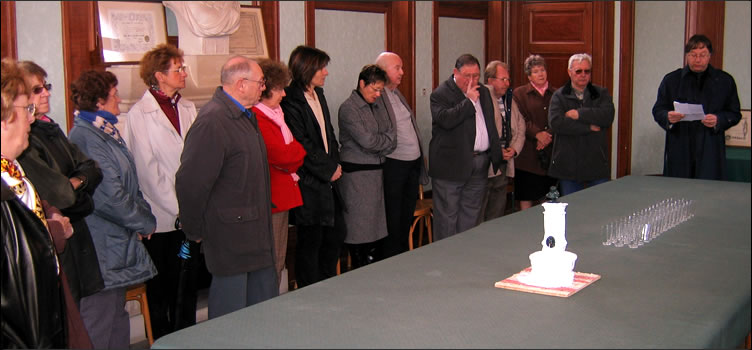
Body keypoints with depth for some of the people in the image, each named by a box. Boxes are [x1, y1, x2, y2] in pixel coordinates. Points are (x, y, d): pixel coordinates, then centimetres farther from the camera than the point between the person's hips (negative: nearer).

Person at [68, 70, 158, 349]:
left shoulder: (106, 133, 14)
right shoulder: (86, 138, -18)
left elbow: (129, 184, 18)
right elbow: (109, 197, -23)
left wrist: (143, 214, 2)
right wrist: (145, 223, -10)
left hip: (117, 242, 10)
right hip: (102, 249, -10)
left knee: (116, 320, 18)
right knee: (98, 328, -2)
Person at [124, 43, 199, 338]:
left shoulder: (188, 108, 8)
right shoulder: (140, 114, -8)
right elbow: (147, 169, -11)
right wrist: (178, 209, -12)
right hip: (162, 216, -5)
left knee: (187, 283, 13)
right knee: (161, 288, 8)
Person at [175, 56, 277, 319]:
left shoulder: (245, 116, 12)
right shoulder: (212, 122, -20)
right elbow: (191, 182, -21)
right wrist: (195, 231, -11)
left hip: (255, 231, 10)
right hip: (230, 234, -10)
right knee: (230, 308, 2)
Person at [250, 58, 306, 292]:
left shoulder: (275, 113, 16)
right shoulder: (257, 118, -18)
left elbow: (288, 152, 22)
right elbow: (280, 154, -18)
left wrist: (291, 159, 1)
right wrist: (299, 151, 0)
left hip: (283, 195, 11)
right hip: (270, 197, -11)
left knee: (279, 261, 16)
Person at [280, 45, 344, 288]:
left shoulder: (318, 95, 13)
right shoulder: (291, 102, -15)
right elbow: (302, 148, -17)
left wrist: (335, 163, 6)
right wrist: (329, 170, -9)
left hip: (328, 179, 9)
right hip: (309, 184, -9)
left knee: (335, 236, 14)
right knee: (310, 242, 1)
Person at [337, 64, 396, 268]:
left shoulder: (378, 107, 15)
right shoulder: (349, 109, -10)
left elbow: (392, 135, 11)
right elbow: (366, 140, -18)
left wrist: (377, 147, -6)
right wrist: (386, 140, -2)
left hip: (376, 171, 8)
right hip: (356, 173, -8)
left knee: (374, 225, 10)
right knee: (358, 228, -3)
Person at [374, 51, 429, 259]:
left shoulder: (397, 94, 15)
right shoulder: (376, 97, -13)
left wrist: (421, 155, 18)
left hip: (413, 164, 8)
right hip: (394, 165, -8)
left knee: (406, 218, 16)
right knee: (393, 220, 1)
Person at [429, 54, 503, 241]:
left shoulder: (483, 92, 14)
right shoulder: (441, 94, -9)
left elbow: (491, 124, 22)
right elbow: (445, 120, -27)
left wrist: (496, 153, 17)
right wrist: (469, 101, -22)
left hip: (480, 164, 7)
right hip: (452, 164, -7)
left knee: (470, 213, 14)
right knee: (447, 215, 0)